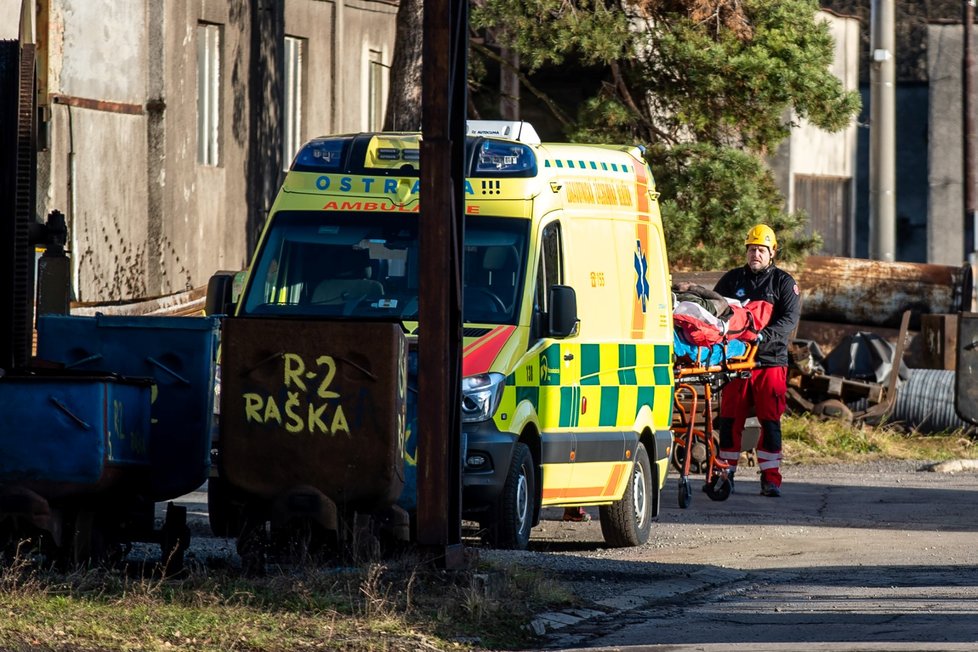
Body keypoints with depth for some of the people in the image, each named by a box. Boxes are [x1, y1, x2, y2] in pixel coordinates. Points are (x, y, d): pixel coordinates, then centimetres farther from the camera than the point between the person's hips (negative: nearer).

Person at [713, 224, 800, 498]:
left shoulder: (783, 282, 5)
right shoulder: (732, 279, 12)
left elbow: (790, 318, -6)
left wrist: (765, 335, -23)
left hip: (771, 361, -2)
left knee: (770, 421, -2)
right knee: (729, 420, 1)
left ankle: (770, 477, 2)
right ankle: (726, 472, 10)